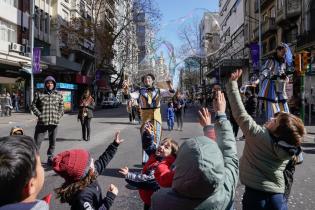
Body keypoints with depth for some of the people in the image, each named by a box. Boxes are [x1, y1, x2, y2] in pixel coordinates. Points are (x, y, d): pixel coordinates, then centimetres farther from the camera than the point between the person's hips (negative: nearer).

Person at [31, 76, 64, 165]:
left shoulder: (59, 95, 9)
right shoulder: (39, 94, 4)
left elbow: (61, 107, 15)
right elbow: (33, 105, 7)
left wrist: (58, 116, 0)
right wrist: (39, 115, -5)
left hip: (54, 122, 2)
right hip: (42, 122, -2)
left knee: (52, 142, 11)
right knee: (37, 141, -2)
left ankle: (50, 158, 25)